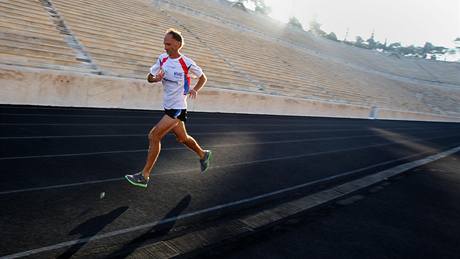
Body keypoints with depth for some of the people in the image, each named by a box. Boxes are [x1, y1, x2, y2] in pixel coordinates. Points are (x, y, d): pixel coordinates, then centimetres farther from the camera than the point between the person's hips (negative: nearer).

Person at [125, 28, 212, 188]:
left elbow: (203, 78, 1)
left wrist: (195, 90, -15)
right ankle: (203, 155, 46)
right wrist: (156, 78, -15)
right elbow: (149, 78, 8)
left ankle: (144, 176, 0)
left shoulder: (187, 63, -14)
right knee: (182, 138, 20)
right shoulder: (162, 59, 2)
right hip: (168, 106, 7)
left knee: (154, 136, -11)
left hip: (177, 108, -7)